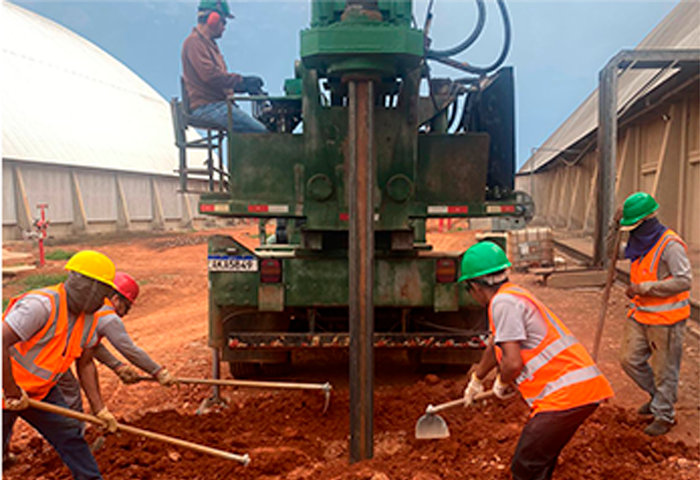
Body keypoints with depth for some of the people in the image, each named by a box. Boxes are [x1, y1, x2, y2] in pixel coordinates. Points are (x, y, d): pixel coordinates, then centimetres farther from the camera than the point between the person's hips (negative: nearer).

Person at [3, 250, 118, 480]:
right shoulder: (41, 305, -30)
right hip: (7, 392, -7)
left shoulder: (87, 318, -2)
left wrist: (99, 409, 1)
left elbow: (85, 363, 5)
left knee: (70, 434, 9)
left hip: (40, 390, 8)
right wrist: (12, 391, -27)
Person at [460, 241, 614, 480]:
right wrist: (476, 380, 50)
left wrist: (502, 382, 5)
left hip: (566, 394, -10)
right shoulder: (514, 295, 20)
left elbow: (513, 361, -19)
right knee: (541, 461, 24)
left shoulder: (503, 301, -12)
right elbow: (494, 346, 35)